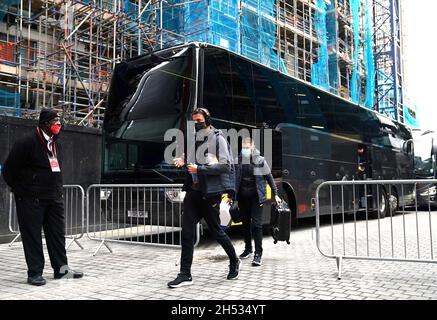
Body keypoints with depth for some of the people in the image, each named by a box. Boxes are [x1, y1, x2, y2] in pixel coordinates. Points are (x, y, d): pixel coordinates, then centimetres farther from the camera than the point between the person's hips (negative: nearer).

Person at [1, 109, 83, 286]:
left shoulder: (56, 144, 12)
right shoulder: (26, 143, -11)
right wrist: (20, 189, 1)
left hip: (54, 198, 7)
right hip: (31, 199, -7)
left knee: (58, 233, 9)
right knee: (32, 235, 2)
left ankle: (61, 268, 19)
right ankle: (34, 273, 11)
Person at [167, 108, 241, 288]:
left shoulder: (217, 139, -6)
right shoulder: (193, 140, 14)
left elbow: (225, 165, -14)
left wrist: (199, 169, -20)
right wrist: (184, 163, 1)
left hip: (210, 192, -6)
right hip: (193, 190, 6)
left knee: (215, 230, 6)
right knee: (187, 231, -2)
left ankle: (234, 261, 30)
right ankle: (185, 274, 5)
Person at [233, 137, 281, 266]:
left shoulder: (260, 161, -5)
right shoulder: (237, 161, 1)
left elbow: (269, 178, 1)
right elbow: (233, 179, 8)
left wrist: (275, 194, 0)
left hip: (256, 197, -3)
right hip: (242, 197, 3)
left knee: (256, 224, -7)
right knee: (245, 223, 14)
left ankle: (258, 253, -2)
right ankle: (248, 248, 30)